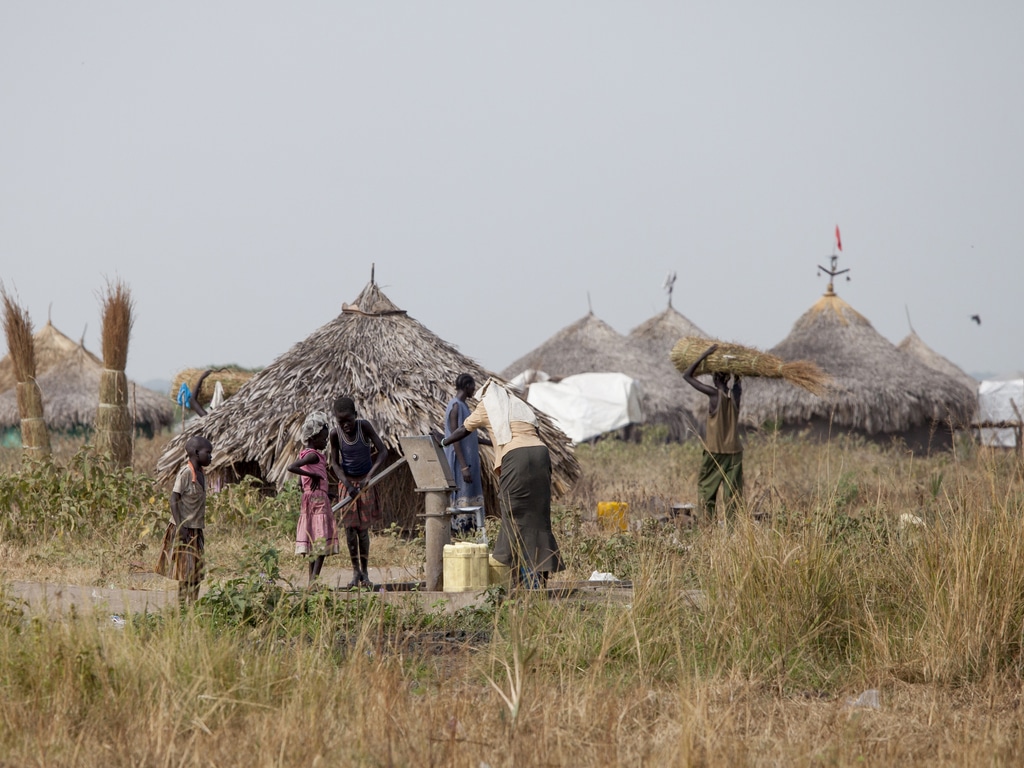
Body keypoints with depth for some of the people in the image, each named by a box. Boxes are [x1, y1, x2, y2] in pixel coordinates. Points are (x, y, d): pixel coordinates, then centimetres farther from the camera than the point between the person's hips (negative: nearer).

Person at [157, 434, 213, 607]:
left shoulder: (201, 474, 11)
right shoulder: (185, 473, -14)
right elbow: (174, 499, -17)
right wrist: (180, 526, -22)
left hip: (196, 529, 9)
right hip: (184, 528, -9)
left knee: (197, 573, 8)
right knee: (185, 572, -8)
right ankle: (182, 606, -6)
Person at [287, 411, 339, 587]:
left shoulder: (305, 454, 13)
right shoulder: (313, 455, -14)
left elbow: (301, 483, 18)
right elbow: (291, 467, -29)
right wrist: (312, 475, -21)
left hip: (308, 499, 10)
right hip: (319, 500, -10)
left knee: (314, 541, 10)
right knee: (323, 541, -9)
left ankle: (311, 580, 10)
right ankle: (314, 579, -15)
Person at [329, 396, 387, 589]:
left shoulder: (364, 426, -17)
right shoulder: (335, 434, -13)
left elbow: (383, 451, -18)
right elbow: (335, 462, -6)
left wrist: (369, 476, -27)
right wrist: (347, 485, -20)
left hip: (365, 482, -1)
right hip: (347, 482, 1)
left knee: (363, 528, -1)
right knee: (350, 527, -2)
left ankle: (365, 571, 9)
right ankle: (355, 570, 9)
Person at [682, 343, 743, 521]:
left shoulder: (715, 394, -13)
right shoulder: (736, 393, -1)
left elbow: (687, 375, -7)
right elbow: (737, 379, 25)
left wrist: (705, 354, -8)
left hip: (715, 453, -4)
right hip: (734, 452, 4)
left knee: (705, 489, 5)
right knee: (733, 493, 4)